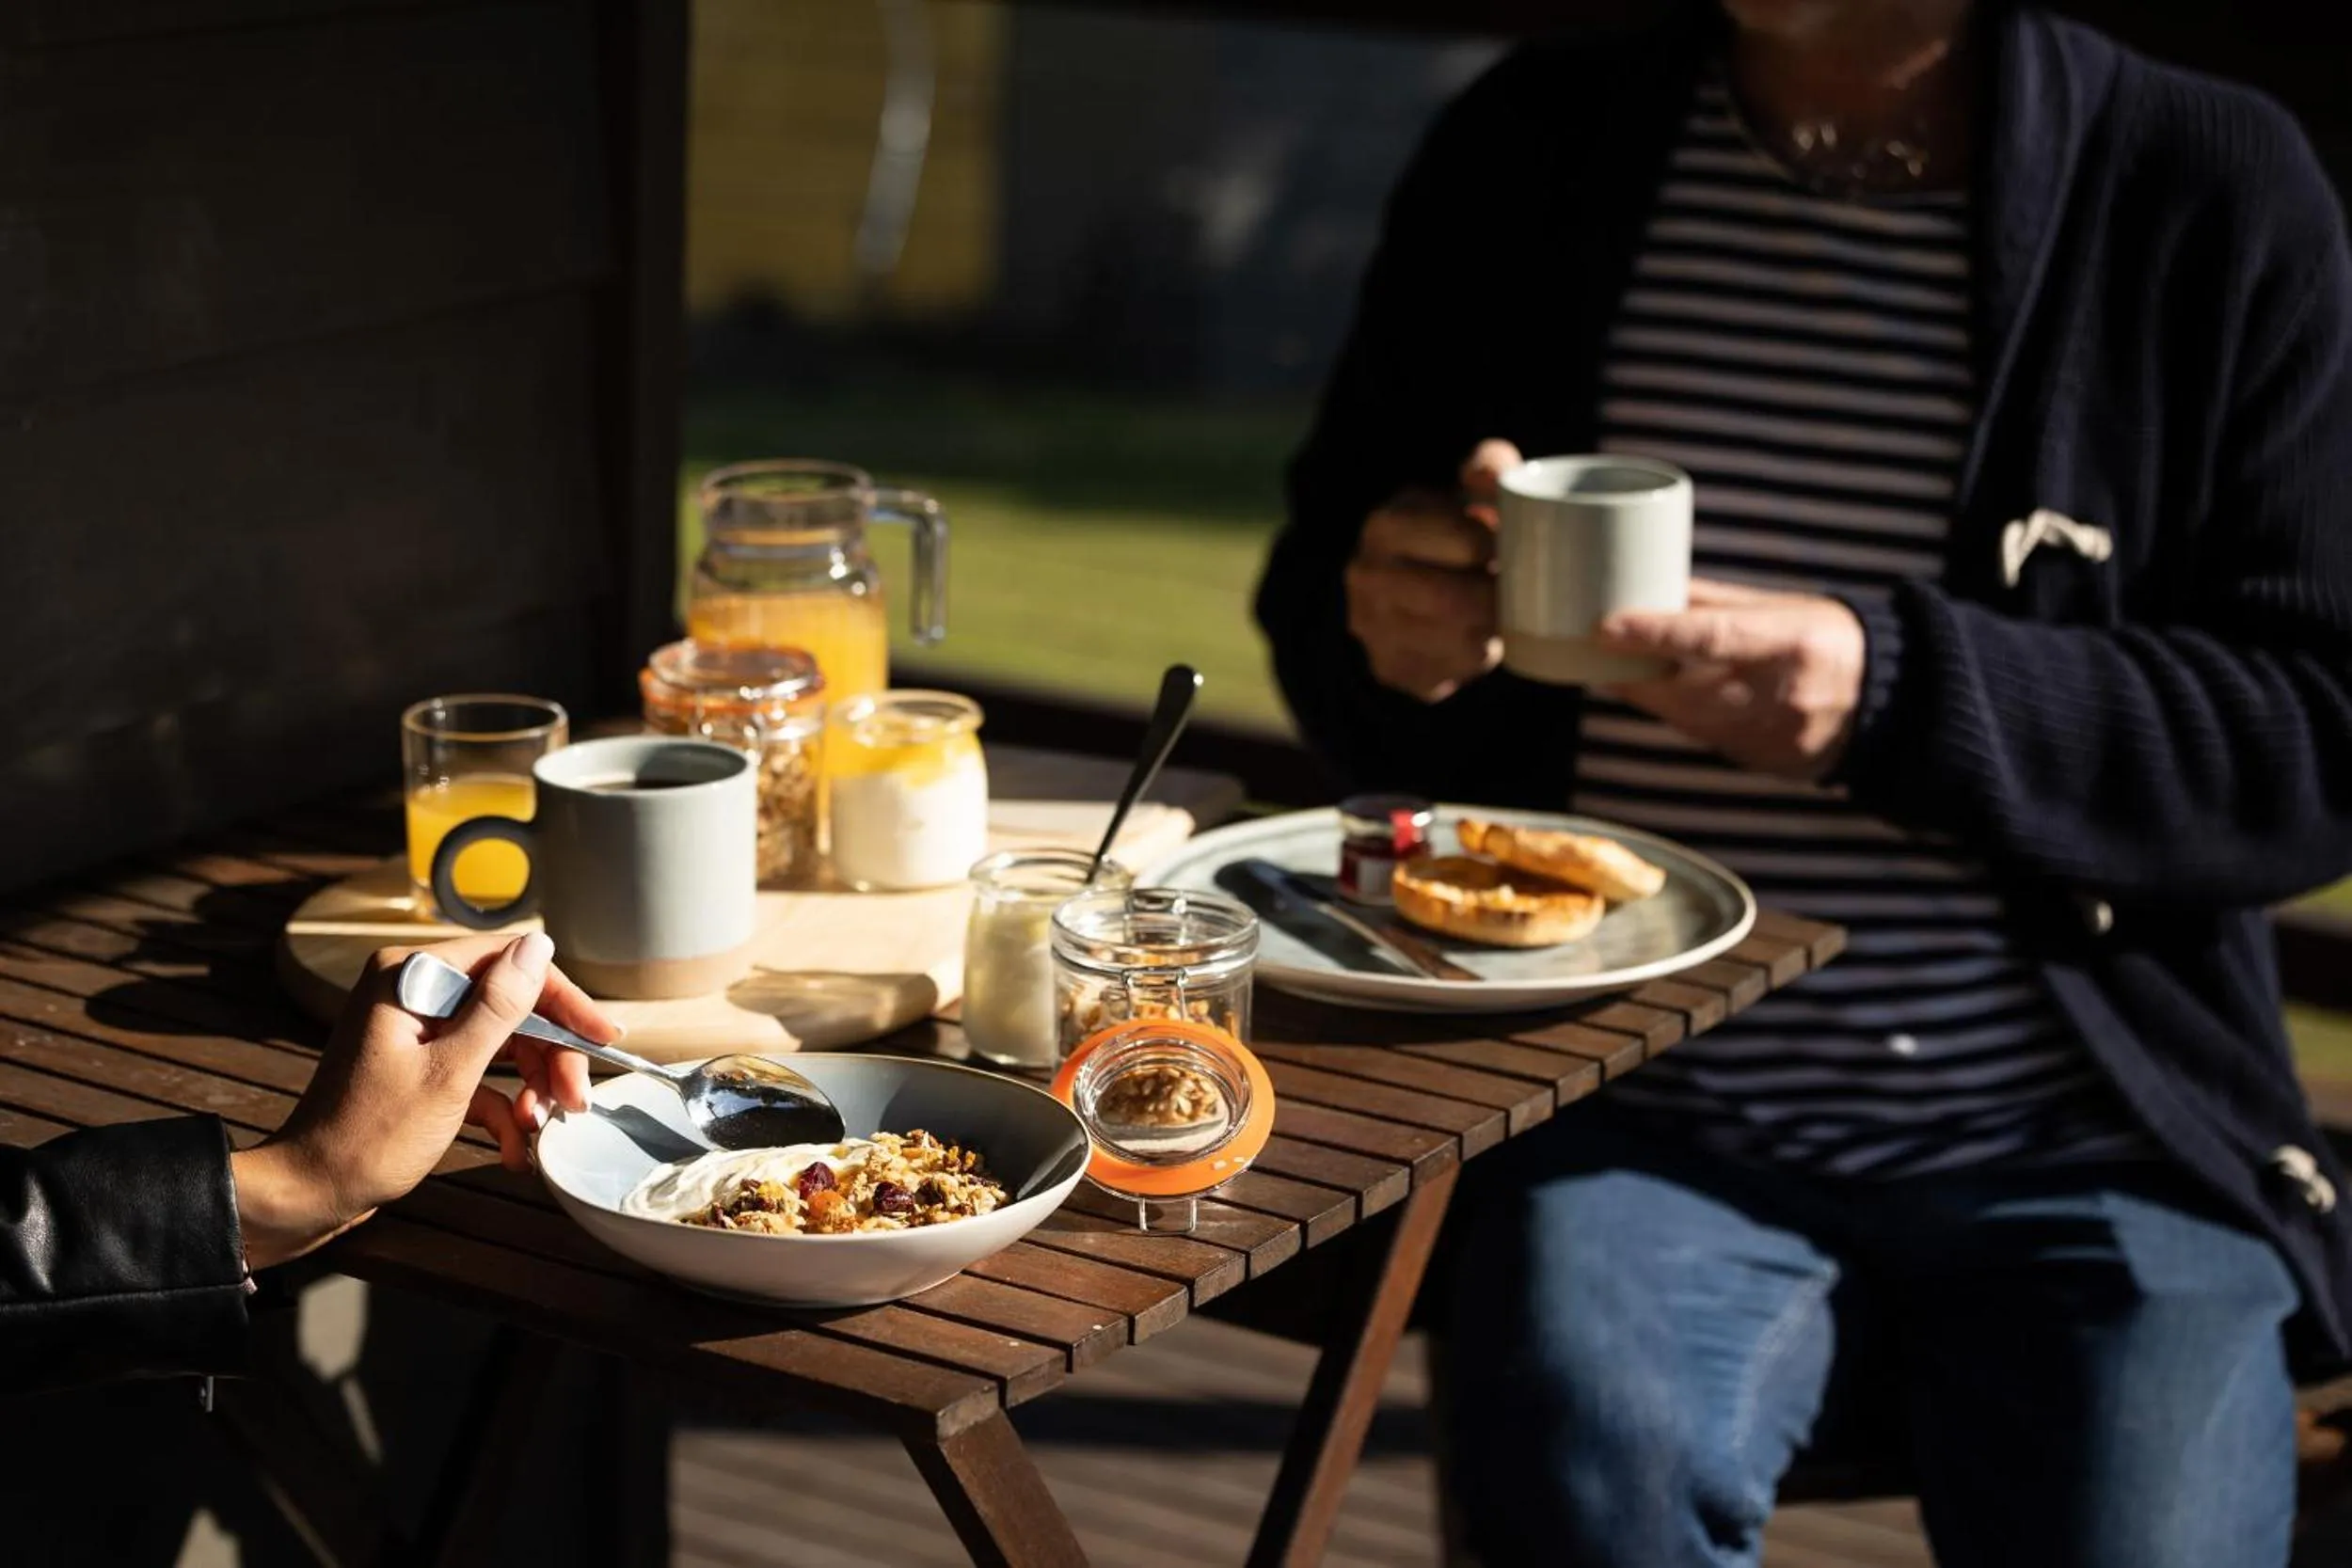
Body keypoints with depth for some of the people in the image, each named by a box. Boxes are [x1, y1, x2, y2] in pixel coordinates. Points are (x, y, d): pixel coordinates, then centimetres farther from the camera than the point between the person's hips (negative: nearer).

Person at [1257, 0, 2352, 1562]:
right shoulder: (1529, 154, 9)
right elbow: (1317, 602, 19)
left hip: (2080, 1145, 0)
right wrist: (1394, 641, -6)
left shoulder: (2219, 189, 1)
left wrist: (1897, 693, -18)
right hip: (1637, 1120, 1)